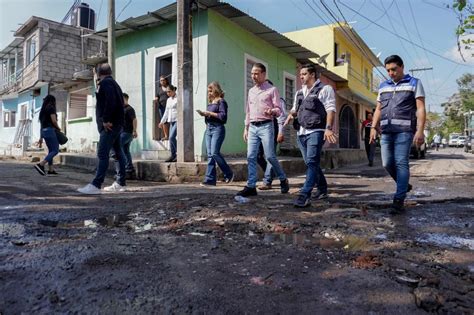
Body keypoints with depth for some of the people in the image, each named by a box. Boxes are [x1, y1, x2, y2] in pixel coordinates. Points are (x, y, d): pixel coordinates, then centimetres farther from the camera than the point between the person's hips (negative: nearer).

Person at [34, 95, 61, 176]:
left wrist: (41, 137, 20)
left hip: (44, 131, 9)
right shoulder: (51, 108, -5)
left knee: (51, 150, 13)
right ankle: (40, 165, -20)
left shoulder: (43, 110, 20)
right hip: (50, 130, -9)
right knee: (55, 150, -8)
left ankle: (51, 170, 11)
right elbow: (54, 121, -15)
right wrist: (58, 128, 4)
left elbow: (41, 124, 19)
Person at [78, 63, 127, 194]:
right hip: (117, 124, 10)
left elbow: (110, 101, -22)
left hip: (109, 124, -10)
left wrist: (106, 119, -20)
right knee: (118, 153, 11)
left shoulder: (105, 83, -6)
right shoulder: (114, 83, 23)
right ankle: (120, 183, 17)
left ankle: (96, 185, -16)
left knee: (102, 154, -14)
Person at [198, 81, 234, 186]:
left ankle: (228, 174, 3)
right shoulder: (210, 102, 20)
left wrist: (210, 113, -12)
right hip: (208, 129, 8)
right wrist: (204, 114, 5)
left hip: (217, 129, -8)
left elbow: (223, 116, -13)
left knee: (215, 153, -15)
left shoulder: (221, 101, -3)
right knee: (210, 155, 3)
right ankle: (210, 179, 4)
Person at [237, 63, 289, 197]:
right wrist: (246, 128, 17)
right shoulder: (251, 91, 19)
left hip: (265, 126, -5)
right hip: (252, 127, 5)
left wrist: (272, 111, -26)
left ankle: (283, 180, 15)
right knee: (251, 157, -1)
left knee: (270, 156, -7)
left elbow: (278, 109, -3)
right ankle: (251, 186, 2)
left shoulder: (272, 90, 2)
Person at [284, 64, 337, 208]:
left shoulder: (325, 89, 0)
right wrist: (290, 116, 5)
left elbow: (330, 109, -9)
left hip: (316, 131, -7)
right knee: (311, 163, 13)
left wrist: (328, 128, -22)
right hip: (301, 132, 7)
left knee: (312, 162, -16)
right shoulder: (300, 92, 21)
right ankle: (322, 189, 29)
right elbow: (295, 109, 28)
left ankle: (305, 195, -22)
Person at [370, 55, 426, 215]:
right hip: (386, 131, 5)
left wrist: (420, 130, -12)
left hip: (404, 130, -5)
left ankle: (399, 200, -6)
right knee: (387, 163, 2)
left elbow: (420, 108, -1)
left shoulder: (414, 83, 7)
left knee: (401, 163, -9)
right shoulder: (383, 86, 19)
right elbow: (378, 109, 19)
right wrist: (373, 127, 6)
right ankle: (404, 185, 27)